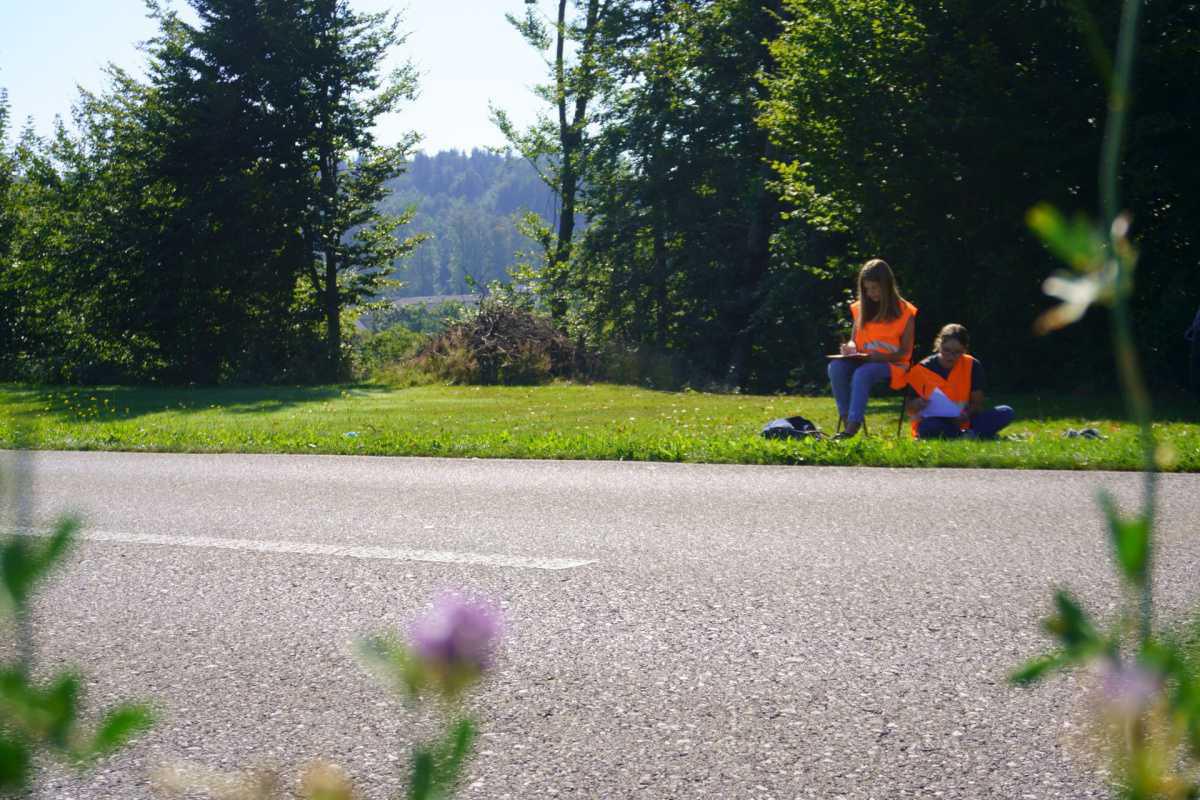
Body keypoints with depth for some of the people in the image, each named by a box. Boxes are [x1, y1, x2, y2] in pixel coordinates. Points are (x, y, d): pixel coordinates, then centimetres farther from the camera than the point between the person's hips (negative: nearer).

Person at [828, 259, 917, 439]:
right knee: (835, 367, -29)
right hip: (863, 361, 5)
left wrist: (882, 357, -21)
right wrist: (851, 346, -6)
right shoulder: (861, 308, 13)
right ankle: (846, 419, -31)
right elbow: (853, 339, 19)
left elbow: (905, 351, -2)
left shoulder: (904, 312, 0)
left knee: (863, 373, -38)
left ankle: (853, 427, -44)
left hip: (892, 365, -5)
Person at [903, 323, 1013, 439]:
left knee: (1006, 412, -18)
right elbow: (911, 408, 0)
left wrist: (967, 414, -23)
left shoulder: (972, 366, 1)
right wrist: (917, 405, -26)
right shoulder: (922, 369, -5)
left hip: (963, 422, 3)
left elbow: (977, 403, 1)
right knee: (928, 426, -41)